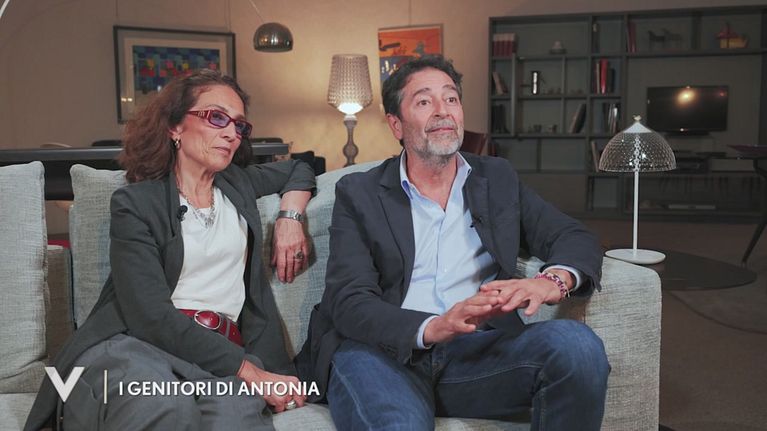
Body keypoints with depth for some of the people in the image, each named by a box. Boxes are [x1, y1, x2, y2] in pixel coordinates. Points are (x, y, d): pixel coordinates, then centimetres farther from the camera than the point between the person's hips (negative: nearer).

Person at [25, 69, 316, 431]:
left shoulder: (237, 184, 17)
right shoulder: (135, 202, 1)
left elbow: (299, 170, 37)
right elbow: (151, 316, -11)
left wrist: (290, 215, 14)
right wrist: (250, 370, -18)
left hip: (224, 353, 2)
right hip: (134, 345, -2)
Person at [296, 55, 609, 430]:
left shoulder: (498, 179, 18)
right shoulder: (359, 193, 7)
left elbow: (577, 239, 9)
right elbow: (349, 302, -4)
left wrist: (553, 280, -16)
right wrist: (432, 327, -24)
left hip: (477, 353, 4)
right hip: (383, 353, -4)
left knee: (577, 343, -24)